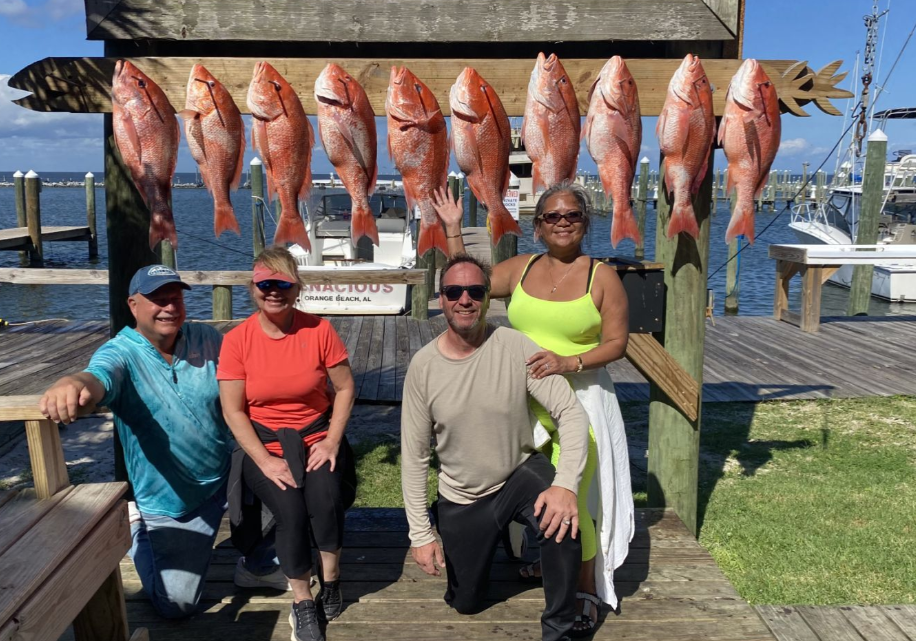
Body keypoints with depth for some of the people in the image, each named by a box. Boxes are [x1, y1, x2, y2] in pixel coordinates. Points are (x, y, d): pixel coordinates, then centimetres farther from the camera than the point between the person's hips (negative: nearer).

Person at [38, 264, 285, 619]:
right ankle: (138, 528, 31)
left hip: (226, 480, 3)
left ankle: (259, 566, 9)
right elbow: (97, 377, -41)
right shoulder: (121, 354, -18)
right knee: (175, 606, 3)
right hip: (172, 505, -3)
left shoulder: (206, 339, -6)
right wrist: (73, 384, -66)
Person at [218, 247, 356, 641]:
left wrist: (332, 442, -9)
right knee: (290, 510, -25)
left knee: (325, 499, -27)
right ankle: (302, 604, -3)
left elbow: (345, 388, 0)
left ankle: (330, 581, 1)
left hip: (317, 438, 1)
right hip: (264, 444, 0)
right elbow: (233, 410, -6)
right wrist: (266, 461, -13)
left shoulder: (318, 330, -7)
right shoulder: (237, 340, -8)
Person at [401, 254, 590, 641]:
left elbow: (571, 413, -21)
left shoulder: (516, 348, -19)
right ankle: (496, 537, 48)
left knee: (561, 520, -35)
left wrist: (566, 483, -37)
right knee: (465, 604, 16)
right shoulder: (423, 366, -15)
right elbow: (414, 456, -7)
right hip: (460, 499, 2)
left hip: (520, 473, -2)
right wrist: (420, 533, -8)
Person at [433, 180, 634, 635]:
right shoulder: (521, 269, 5)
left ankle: (587, 590, 11)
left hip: (580, 398, -5)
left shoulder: (602, 276, -7)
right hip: (526, 396, 5)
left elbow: (616, 343, -8)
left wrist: (570, 362, -23)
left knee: (570, 497, -8)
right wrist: (453, 230, 6)